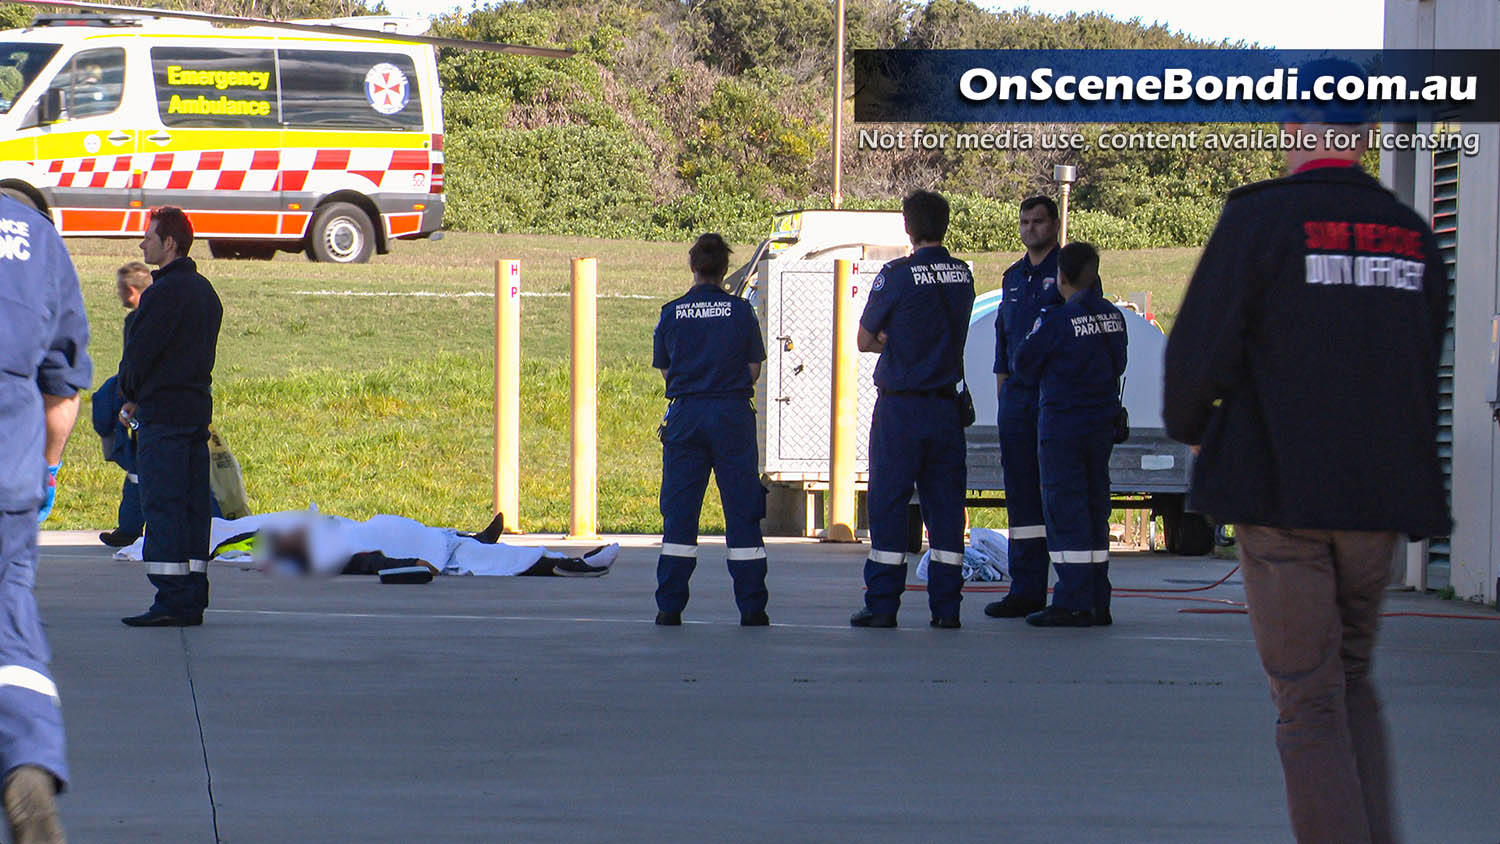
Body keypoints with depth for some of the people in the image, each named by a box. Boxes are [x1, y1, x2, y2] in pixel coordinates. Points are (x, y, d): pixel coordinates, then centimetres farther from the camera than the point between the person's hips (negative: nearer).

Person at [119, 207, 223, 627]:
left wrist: (130, 394, 6)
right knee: (193, 507, 9)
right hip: (198, 408, 9)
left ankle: (172, 600, -12)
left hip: (163, 415, -9)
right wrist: (138, 399, 14)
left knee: (162, 507, -8)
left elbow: (139, 353, -14)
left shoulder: (165, 291, -14)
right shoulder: (204, 290, 16)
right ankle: (193, 600, 10)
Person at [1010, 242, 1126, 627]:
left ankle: (1073, 603, -7)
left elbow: (1024, 365, -6)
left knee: (1065, 511, -3)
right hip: (1102, 427, 6)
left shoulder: (1056, 321, -15)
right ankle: (1097, 602, 14)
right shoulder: (1113, 317, 3)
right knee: (1095, 510, 12)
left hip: (1062, 427, -6)